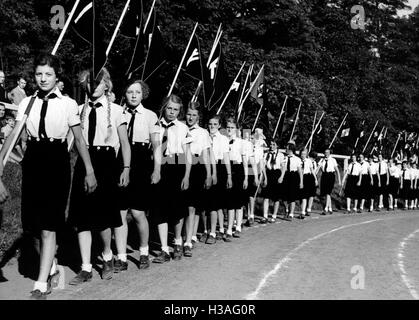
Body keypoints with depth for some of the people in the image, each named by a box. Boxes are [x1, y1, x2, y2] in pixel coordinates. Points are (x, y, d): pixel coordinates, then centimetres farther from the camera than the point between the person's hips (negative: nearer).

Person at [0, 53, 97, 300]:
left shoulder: (68, 104, -1)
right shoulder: (27, 103, 7)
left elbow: (80, 139, 1)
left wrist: (89, 171, -1)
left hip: (57, 161, -4)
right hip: (33, 161, 4)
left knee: (48, 225, -5)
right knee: (34, 222, 10)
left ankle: (42, 285, 0)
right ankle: (52, 268, 33)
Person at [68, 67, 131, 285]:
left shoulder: (115, 110, 4)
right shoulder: (79, 110, 10)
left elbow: (124, 143, 5)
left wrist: (126, 169, -1)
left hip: (106, 162, -3)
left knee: (103, 214, -2)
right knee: (82, 215, 0)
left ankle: (107, 256, 26)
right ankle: (86, 268, 8)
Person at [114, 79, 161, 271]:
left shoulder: (150, 116, 5)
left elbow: (156, 145, 4)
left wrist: (157, 169, -5)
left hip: (141, 164, -2)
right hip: (120, 163, 2)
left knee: (138, 213, -1)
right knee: (119, 213, 0)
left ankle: (144, 252, 22)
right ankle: (121, 258, 8)